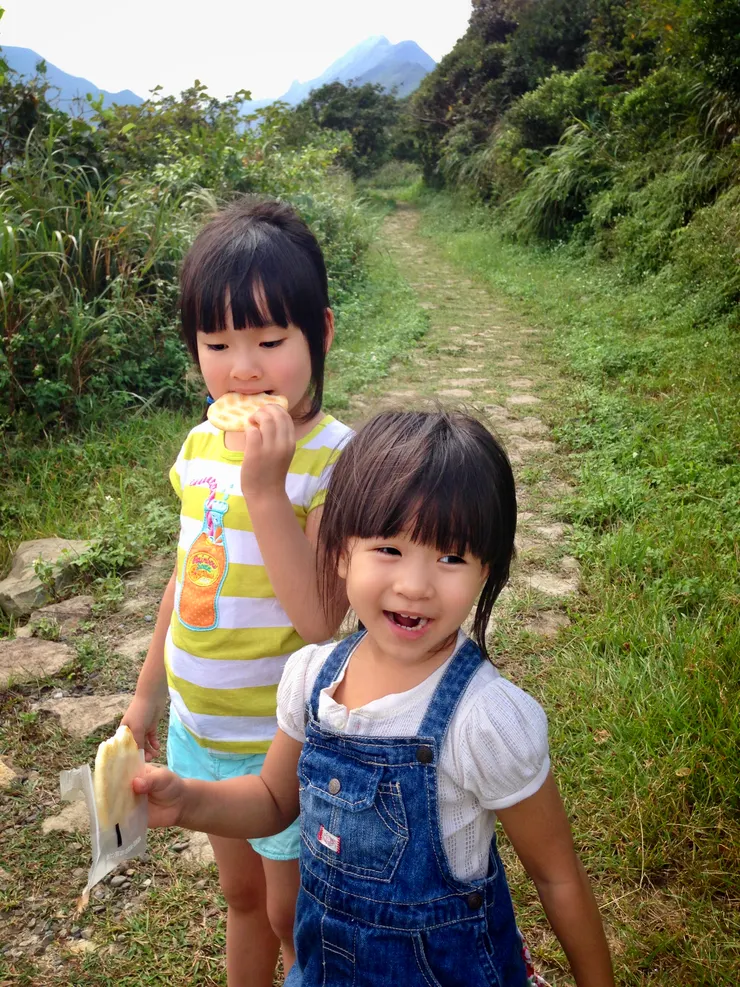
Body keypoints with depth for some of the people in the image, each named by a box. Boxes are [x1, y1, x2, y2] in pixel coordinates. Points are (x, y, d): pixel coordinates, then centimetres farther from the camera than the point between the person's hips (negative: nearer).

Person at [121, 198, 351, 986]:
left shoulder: (335, 460, -23)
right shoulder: (201, 446, -3)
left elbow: (322, 621, -30)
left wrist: (265, 489, -36)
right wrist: (148, 692, 16)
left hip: (285, 742, -6)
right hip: (198, 728, 6)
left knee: (291, 918, 17)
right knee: (242, 897, 27)